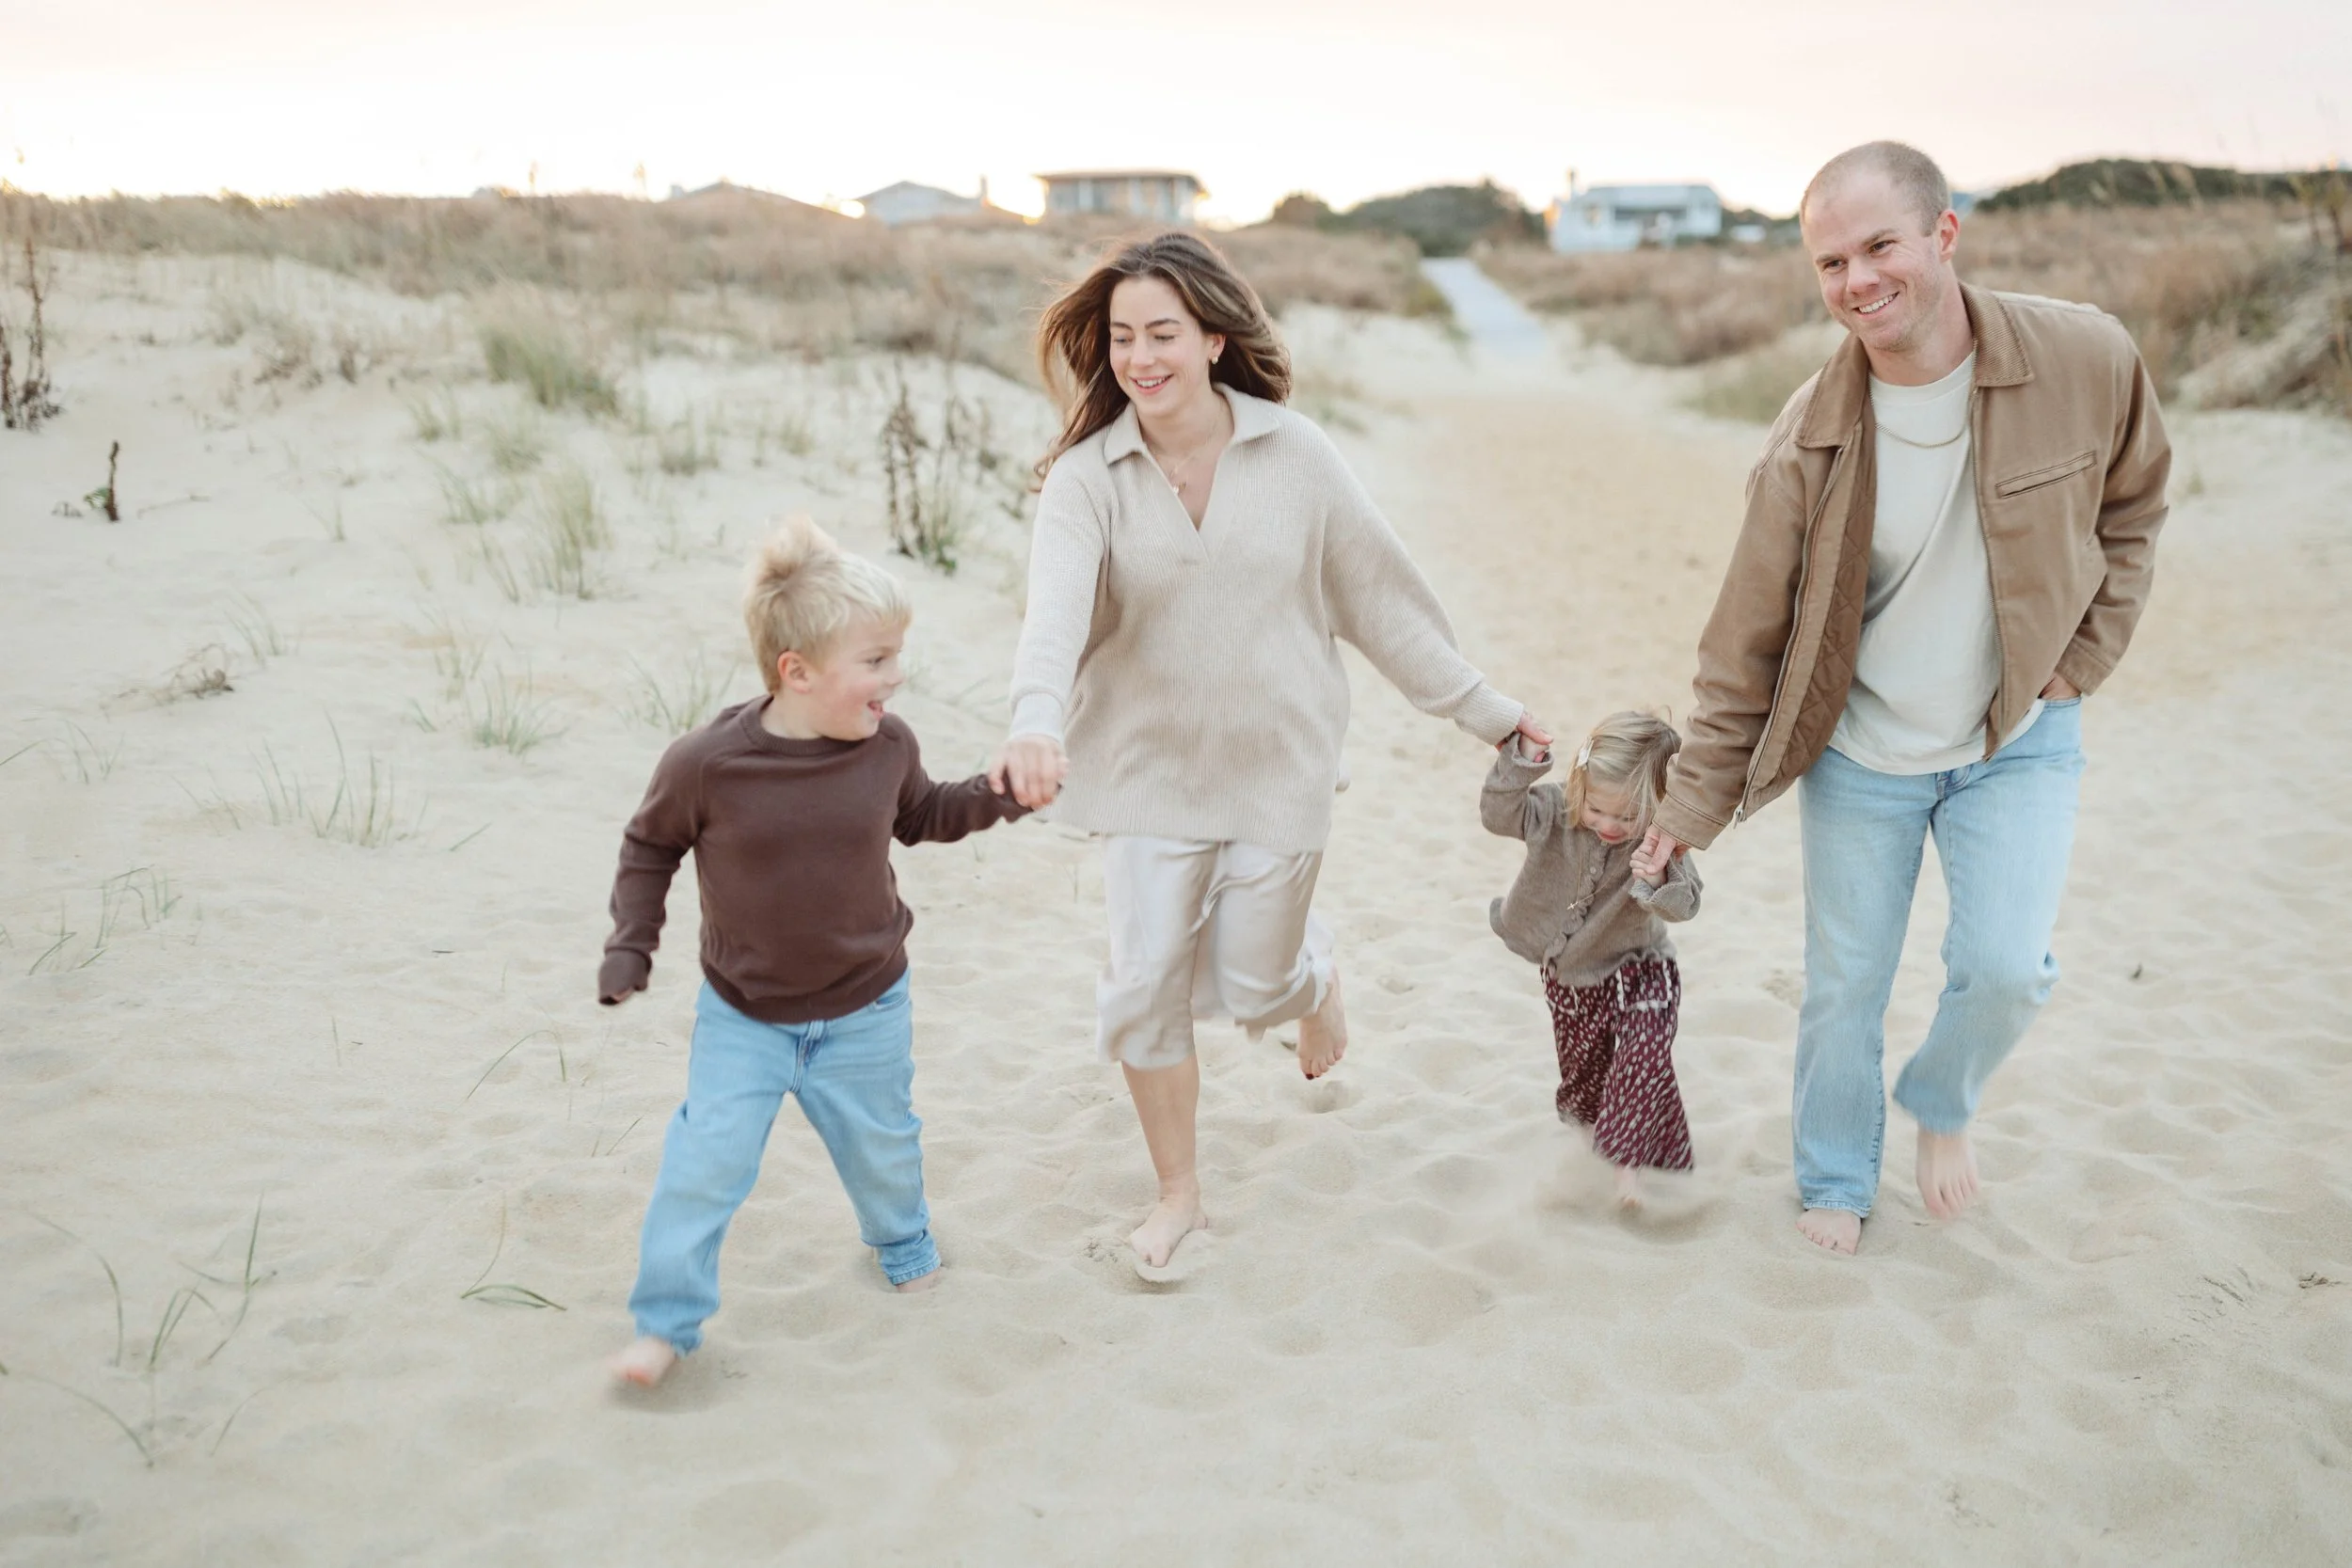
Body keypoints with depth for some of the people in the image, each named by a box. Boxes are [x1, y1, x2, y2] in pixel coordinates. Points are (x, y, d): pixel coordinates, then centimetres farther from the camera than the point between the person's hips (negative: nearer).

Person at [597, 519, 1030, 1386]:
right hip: (742, 1018, -2)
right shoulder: (707, 763, -21)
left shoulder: (887, 746, -11)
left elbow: (922, 816, 9)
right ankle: (668, 1320, 11)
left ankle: (904, 1244, 50)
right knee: (707, 1160, -8)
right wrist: (629, 948, -7)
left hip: (865, 1013, 2)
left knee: (883, 1147, 18)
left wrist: (998, 795, -3)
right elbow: (649, 846, -4)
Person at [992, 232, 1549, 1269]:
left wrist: (1479, 708, 7)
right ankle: (1178, 1197, 22)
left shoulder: (1294, 456, -7)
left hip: (1277, 765, 0)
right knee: (1145, 986, 0)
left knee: (1252, 986, 5)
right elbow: (1056, 605, -27)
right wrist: (1037, 721, -47)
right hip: (1148, 767, 1)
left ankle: (1312, 976, 45)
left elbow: (1378, 592, 2)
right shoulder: (1085, 477, -9)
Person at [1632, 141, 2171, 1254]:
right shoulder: (1812, 435, -16)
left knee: (2005, 969, -12)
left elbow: (2130, 511, 6)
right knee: (1843, 986, 9)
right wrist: (1694, 804, -6)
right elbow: (1747, 639, -8)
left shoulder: (2086, 361, -16)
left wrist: (2079, 656, -2)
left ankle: (1941, 1104, 23)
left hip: (2019, 742, 0)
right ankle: (1835, 1184, 35)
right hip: (1858, 754, 0)